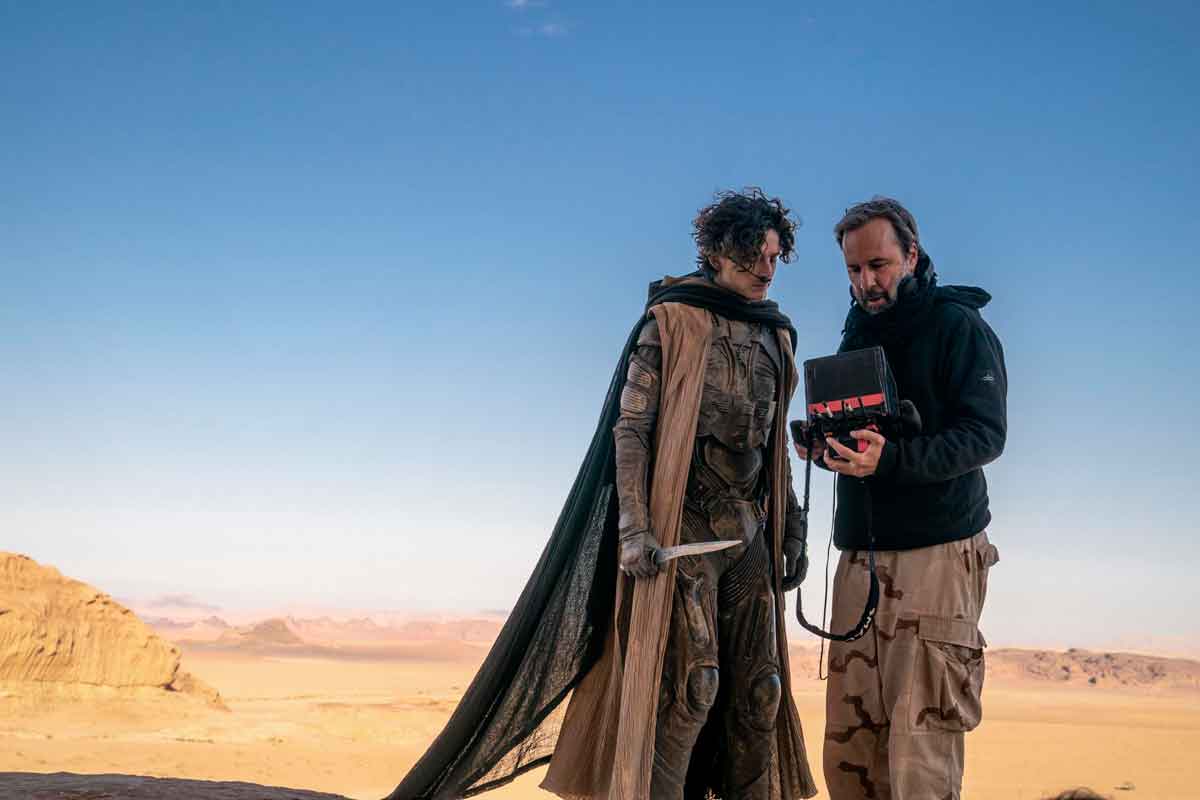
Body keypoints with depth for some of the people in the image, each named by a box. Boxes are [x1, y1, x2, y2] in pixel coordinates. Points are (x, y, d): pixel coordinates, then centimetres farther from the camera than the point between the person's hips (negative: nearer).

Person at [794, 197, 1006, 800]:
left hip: (937, 552, -6)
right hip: (859, 553, 6)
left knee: (922, 745, -8)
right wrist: (824, 446, 0)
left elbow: (984, 434, -12)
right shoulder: (857, 334, 20)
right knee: (847, 748, 3)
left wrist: (890, 458, -27)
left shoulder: (958, 326, -1)